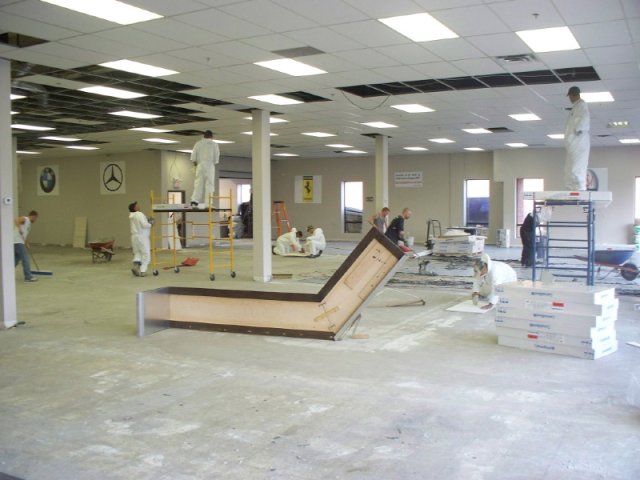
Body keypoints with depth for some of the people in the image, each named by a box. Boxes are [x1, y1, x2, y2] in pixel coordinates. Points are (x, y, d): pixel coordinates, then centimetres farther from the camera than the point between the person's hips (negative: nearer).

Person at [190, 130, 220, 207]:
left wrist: (195, 162, 15)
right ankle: (208, 203, -8)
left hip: (200, 165, 2)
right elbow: (217, 156, 3)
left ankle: (194, 200, -8)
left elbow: (193, 155, 3)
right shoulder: (214, 144, 5)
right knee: (209, 184, -2)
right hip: (210, 166, -2)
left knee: (198, 183, 4)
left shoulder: (198, 143, 8)